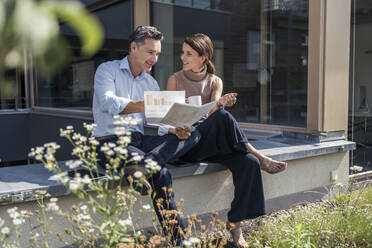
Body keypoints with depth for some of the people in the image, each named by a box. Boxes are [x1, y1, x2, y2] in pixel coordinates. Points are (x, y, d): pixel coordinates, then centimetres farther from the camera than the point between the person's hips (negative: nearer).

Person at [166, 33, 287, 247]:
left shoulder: (215, 82, 11)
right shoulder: (175, 80, 5)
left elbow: (212, 113, -1)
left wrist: (220, 104, -27)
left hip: (213, 144, 4)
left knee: (249, 163, -25)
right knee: (222, 117, -33)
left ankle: (235, 224, -16)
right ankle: (260, 156, -18)